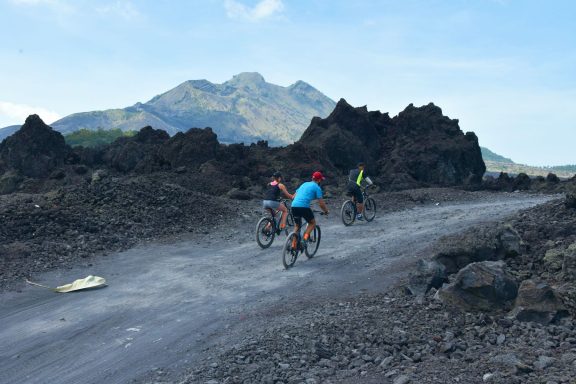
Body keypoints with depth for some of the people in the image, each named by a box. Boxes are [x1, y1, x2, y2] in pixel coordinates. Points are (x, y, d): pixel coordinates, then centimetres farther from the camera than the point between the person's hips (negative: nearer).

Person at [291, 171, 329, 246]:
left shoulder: (304, 184, 25)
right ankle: (305, 236, -5)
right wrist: (326, 211, 20)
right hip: (304, 207, -6)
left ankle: (293, 245, 16)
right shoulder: (317, 187, 7)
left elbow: (294, 196, 28)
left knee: (297, 226, 23)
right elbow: (321, 203, 3)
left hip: (294, 206, 6)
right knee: (312, 223, 18)